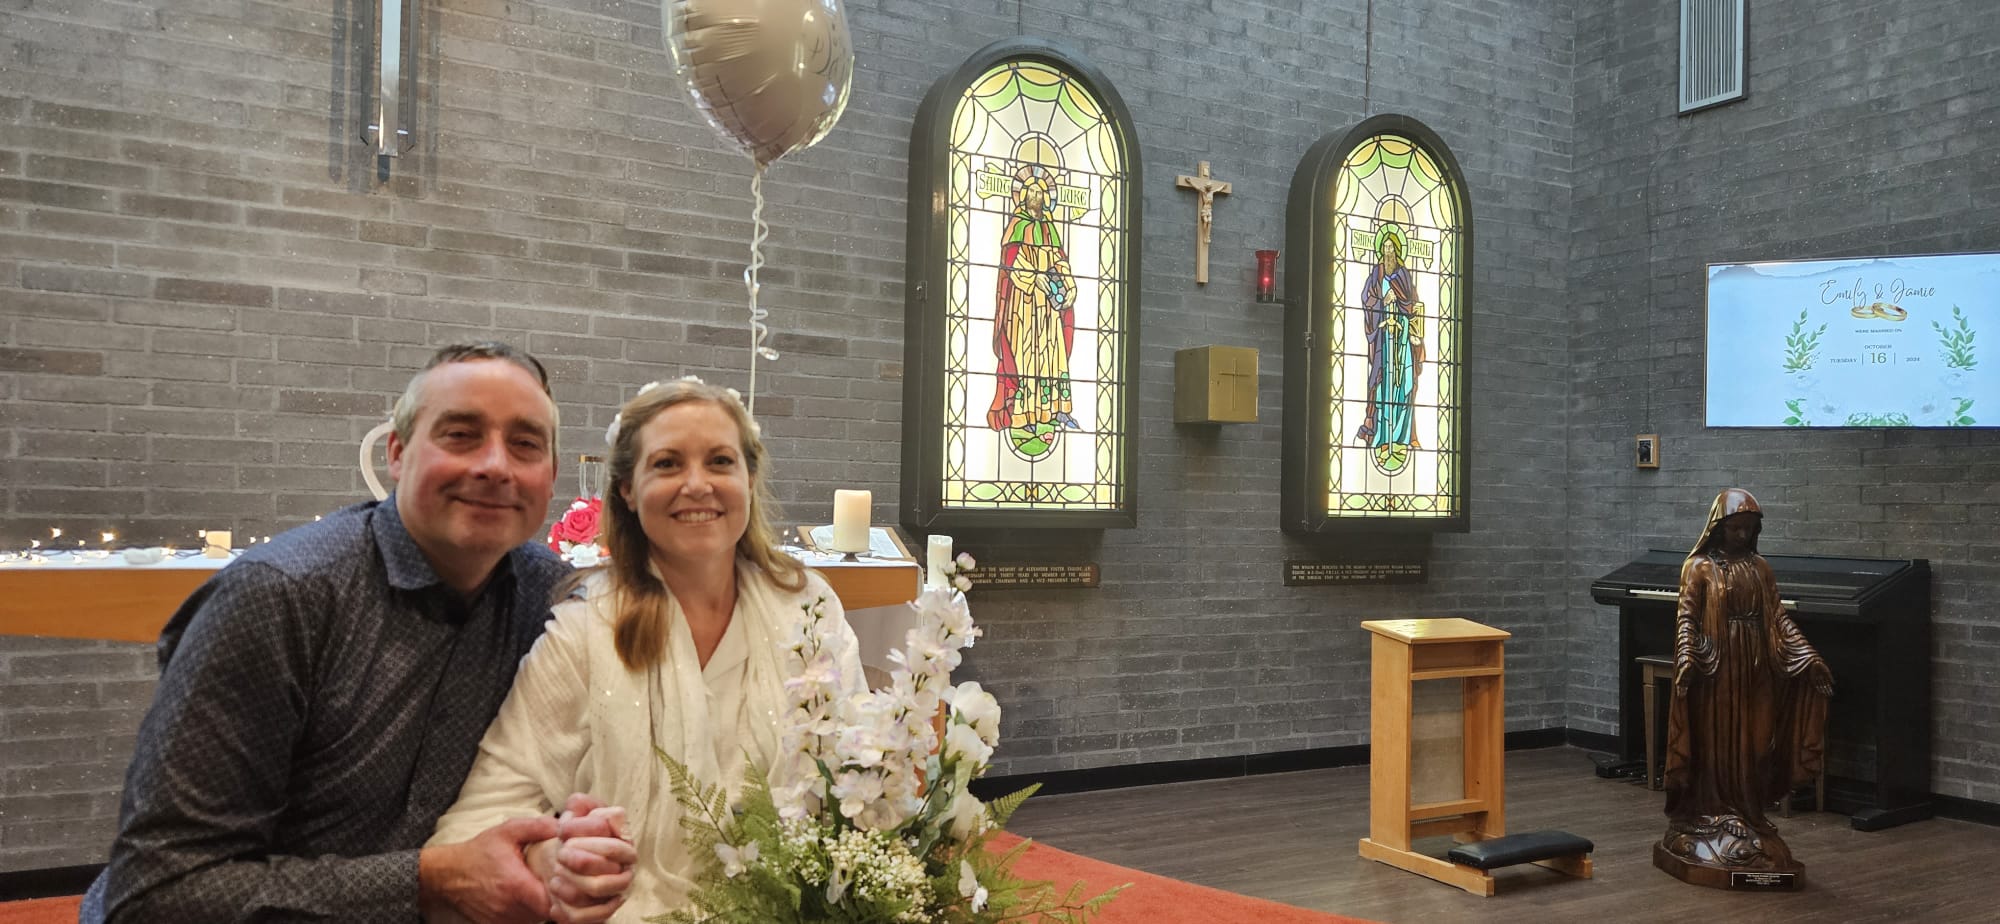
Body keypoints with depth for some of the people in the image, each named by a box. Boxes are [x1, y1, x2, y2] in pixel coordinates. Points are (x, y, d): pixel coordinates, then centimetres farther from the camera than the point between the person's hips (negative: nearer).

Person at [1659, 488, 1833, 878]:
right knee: (1714, 747, -1)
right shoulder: (1700, 567, -4)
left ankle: (1744, 825, 15)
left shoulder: (1760, 568, 10)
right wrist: (1686, 660, -23)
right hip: (1714, 669, -5)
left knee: (1749, 748, 7)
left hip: (1754, 670, 5)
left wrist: (1811, 656, 3)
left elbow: (1779, 617, 11)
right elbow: (1686, 618, -9)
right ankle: (1708, 825, 6)